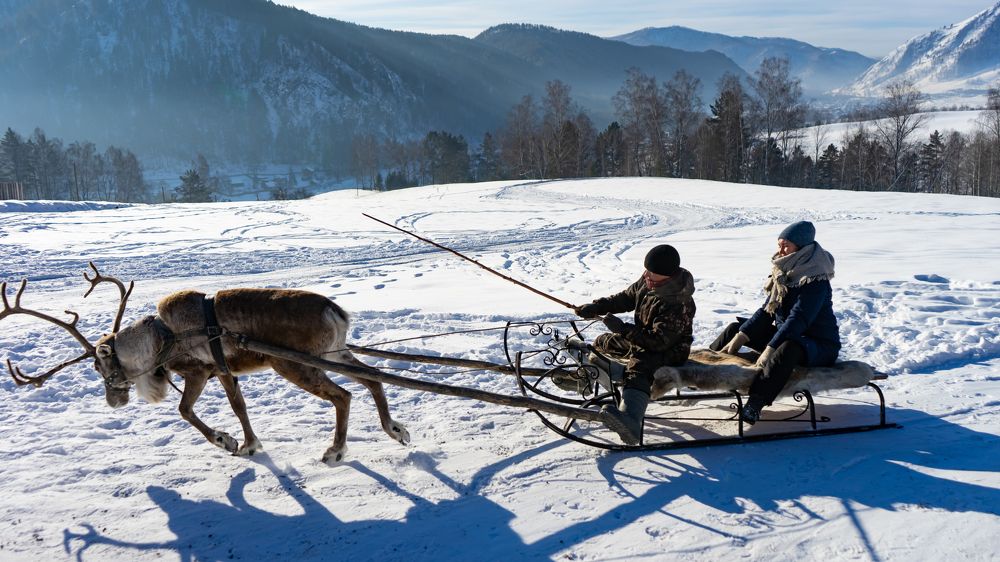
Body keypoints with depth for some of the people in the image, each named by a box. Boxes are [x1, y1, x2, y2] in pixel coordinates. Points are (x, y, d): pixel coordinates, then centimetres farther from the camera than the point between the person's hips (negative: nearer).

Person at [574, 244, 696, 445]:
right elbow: (626, 298, 12)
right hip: (642, 340, 10)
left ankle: (630, 418, -68)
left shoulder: (678, 305, -30)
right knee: (602, 343, 20)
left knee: (638, 366, -41)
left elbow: (659, 341, -32)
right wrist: (596, 307, -1)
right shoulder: (648, 282, -4)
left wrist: (622, 329, -32)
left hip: (667, 351, -10)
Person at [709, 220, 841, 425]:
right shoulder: (785, 274, 5)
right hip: (784, 334, 9)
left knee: (788, 349, -42)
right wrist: (741, 336, -6)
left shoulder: (816, 281, -21)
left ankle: (755, 403, -53)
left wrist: (769, 350, -37)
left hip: (820, 345, -9)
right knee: (736, 328, 4)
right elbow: (767, 310, 5)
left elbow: (798, 319, -30)